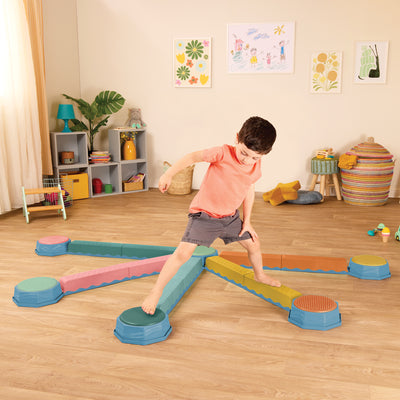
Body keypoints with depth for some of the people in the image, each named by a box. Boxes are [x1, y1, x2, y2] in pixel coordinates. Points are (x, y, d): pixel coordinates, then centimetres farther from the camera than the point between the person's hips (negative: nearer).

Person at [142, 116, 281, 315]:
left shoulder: (255, 165, -7)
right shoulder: (223, 153, -26)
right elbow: (193, 156, -20)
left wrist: (247, 221, 9)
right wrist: (169, 174, -31)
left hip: (230, 216, 6)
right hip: (204, 214, -6)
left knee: (253, 243, 18)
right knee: (183, 252, -18)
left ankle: (259, 274, 51)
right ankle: (156, 292, -3)